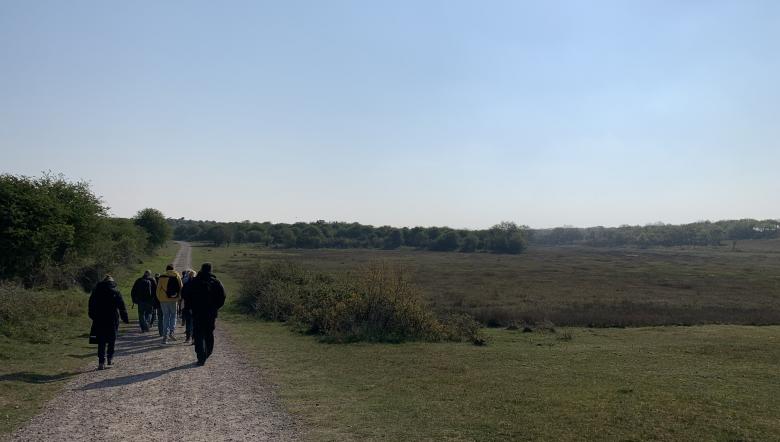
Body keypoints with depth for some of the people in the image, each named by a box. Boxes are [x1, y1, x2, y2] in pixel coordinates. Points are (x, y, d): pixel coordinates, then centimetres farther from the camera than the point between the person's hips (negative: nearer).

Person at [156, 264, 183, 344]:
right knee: (173, 315, 14)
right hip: (173, 299, 0)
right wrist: (179, 298, 11)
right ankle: (171, 332, -5)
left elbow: (158, 289, -1)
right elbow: (181, 288, 3)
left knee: (165, 317, 7)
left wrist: (159, 299, 11)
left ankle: (165, 336, 3)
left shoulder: (162, 277, -1)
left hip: (163, 300, 0)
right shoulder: (177, 276, 2)